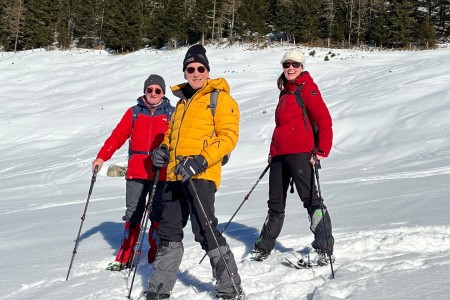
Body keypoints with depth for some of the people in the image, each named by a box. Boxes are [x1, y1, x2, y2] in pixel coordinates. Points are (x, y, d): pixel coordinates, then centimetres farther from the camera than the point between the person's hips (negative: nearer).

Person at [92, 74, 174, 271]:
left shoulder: (171, 114, 6)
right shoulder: (134, 113, 9)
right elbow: (118, 135, 4)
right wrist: (101, 157, -6)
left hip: (161, 173, -1)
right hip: (136, 172, 1)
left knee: (158, 215, 3)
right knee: (132, 214, 5)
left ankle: (156, 256, 14)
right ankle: (125, 258, 12)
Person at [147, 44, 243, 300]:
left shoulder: (220, 98, -2)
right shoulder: (183, 101, 22)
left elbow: (229, 135, -12)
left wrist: (201, 161, -22)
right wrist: (164, 150, 10)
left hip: (200, 175, -8)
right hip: (175, 175, 8)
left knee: (205, 231, -12)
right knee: (169, 233, 13)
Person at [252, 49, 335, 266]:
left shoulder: (307, 88, -2)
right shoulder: (285, 92, 22)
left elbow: (324, 119, -10)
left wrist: (322, 151, -16)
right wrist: (273, 151, 22)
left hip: (300, 152, -8)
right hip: (279, 154, 8)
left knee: (309, 197, -13)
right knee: (275, 203, 14)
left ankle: (325, 248, -12)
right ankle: (264, 247, 23)